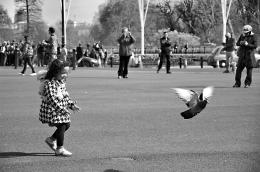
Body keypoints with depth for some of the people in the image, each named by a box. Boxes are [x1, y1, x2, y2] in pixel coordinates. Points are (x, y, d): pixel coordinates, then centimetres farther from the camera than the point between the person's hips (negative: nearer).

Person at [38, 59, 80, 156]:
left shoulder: (62, 82, 9)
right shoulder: (49, 83, -22)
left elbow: (65, 96, 19)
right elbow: (52, 99, -28)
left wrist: (72, 105, 8)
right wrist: (62, 109, -31)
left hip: (61, 110, 9)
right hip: (52, 110, -9)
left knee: (66, 125, 11)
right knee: (61, 126, -9)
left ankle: (51, 139, 28)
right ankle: (60, 149, 3)